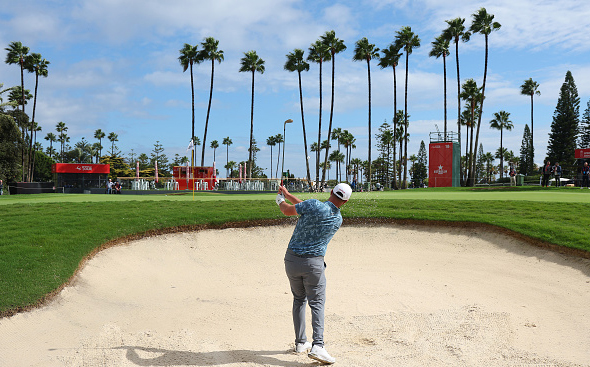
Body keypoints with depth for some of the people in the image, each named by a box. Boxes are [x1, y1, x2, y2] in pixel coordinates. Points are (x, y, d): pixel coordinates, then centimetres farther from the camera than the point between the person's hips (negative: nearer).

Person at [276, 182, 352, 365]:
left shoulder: (315, 205, -12)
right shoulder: (338, 220, 2)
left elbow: (287, 211, 0)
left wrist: (281, 200, 23)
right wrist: (288, 195, 17)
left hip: (291, 259, 1)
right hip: (313, 263, -1)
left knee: (299, 299, 17)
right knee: (317, 303, 3)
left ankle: (300, 343, 21)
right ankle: (317, 345, -15)